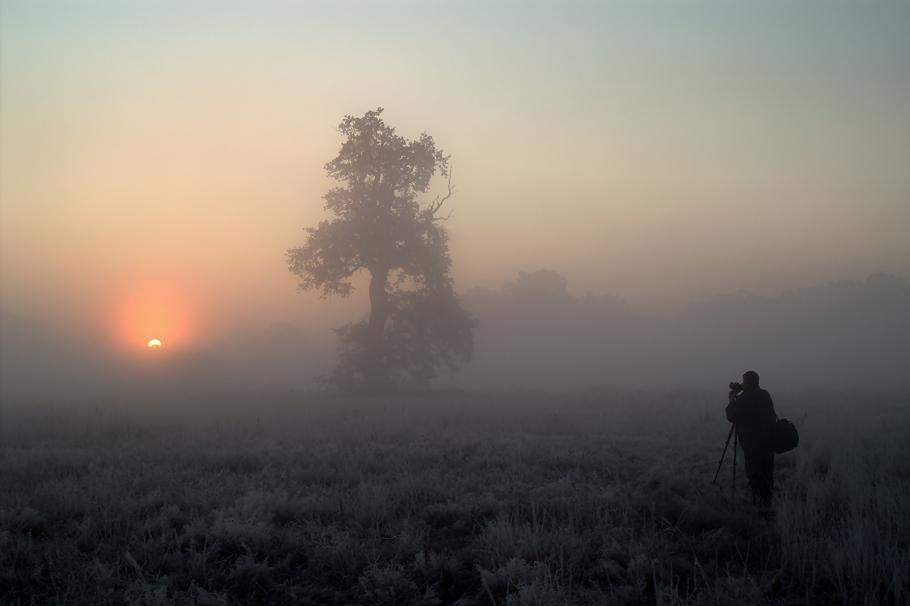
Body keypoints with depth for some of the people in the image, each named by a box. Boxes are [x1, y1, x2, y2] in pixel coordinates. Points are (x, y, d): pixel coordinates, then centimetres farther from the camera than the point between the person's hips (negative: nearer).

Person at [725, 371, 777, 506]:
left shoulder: (744, 399, -15)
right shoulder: (765, 395, 6)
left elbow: (732, 417, -9)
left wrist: (732, 402, 7)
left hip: (752, 443, -7)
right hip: (768, 441, 7)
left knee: (754, 474, -2)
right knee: (767, 472, 13)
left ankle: (758, 501, -4)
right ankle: (768, 501, 18)